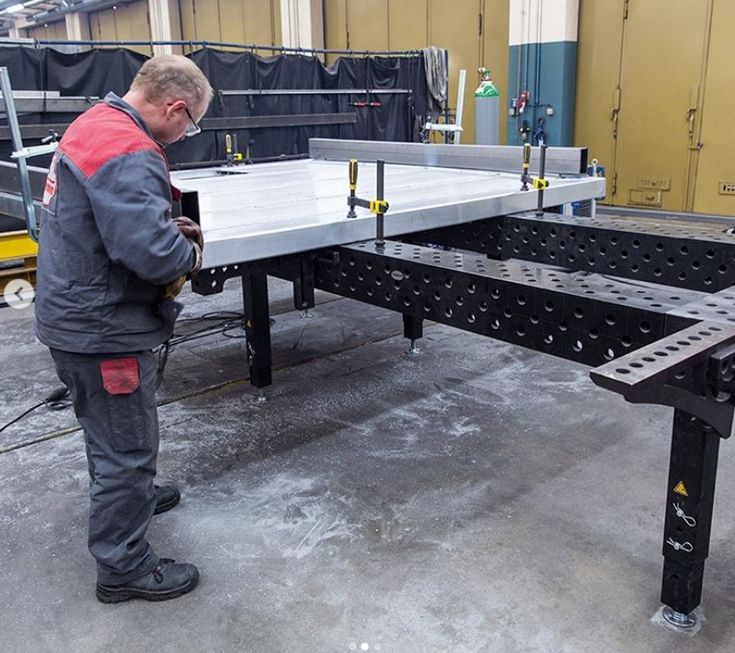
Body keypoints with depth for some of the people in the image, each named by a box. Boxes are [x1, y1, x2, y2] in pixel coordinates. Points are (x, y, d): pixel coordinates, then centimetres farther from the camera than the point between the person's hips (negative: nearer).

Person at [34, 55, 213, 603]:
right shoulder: (128, 155, -26)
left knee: (109, 431, 28)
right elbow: (153, 253, -35)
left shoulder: (94, 123, 6)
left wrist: (168, 226, 4)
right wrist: (191, 251, -13)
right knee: (128, 446, 5)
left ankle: (125, 495, 51)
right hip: (103, 328, -10)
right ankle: (124, 566, 21)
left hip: (75, 314, 10)